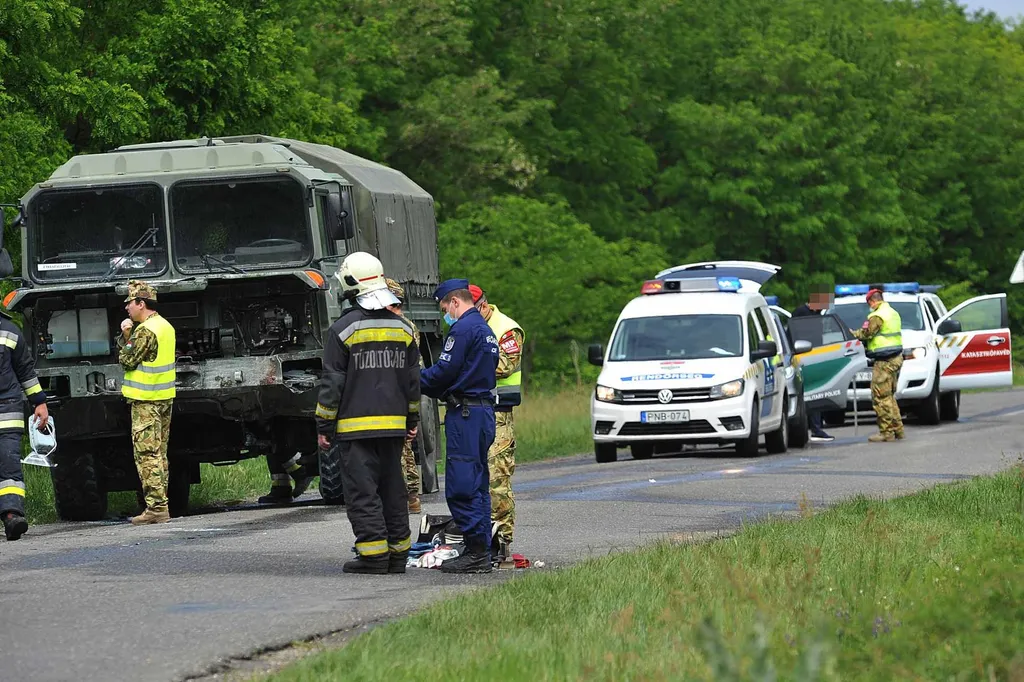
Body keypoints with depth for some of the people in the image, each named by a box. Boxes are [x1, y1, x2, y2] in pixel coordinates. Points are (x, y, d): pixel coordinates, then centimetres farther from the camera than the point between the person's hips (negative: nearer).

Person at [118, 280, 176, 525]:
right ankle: (161, 504, 15)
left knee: (147, 454, -9)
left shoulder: (146, 331, -16)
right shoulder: (165, 326, 15)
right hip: (164, 398, 10)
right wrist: (126, 335, -2)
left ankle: (156, 507, -13)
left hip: (146, 401, -10)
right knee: (159, 454, 13)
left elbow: (127, 360, -13)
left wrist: (126, 336, 0)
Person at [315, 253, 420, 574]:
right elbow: (413, 380, 15)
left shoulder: (343, 329, -9)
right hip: (394, 424, 6)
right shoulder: (402, 328, 9)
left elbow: (332, 383, -8)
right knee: (393, 488, 12)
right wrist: (412, 420, 25)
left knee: (362, 490, -4)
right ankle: (398, 553, 14)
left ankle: (373, 554, -8)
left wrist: (323, 426, -2)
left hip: (356, 424, -6)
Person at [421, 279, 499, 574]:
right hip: (485, 410, 10)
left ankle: (476, 552, -11)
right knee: (477, 485, 12)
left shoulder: (463, 329, -12)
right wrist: (439, 392, 16)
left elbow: (443, 371, -16)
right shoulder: (486, 330, 20)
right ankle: (482, 553, 13)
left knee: (461, 486, -9)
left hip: (465, 414, -10)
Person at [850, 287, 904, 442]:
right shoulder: (893, 313, 16)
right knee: (889, 396, 18)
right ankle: (897, 429, 20)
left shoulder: (877, 316, -14)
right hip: (896, 358, 10)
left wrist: (853, 334, 5)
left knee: (881, 397, -7)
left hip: (884, 361, -10)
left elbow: (866, 333, -16)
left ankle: (887, 432, -8)